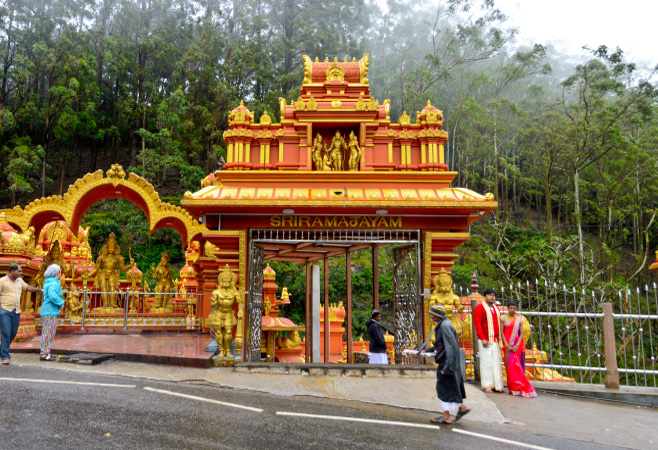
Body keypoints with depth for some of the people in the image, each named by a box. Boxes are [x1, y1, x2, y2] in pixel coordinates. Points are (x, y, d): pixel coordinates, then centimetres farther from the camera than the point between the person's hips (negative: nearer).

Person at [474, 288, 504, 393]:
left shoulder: (496, 308, 17)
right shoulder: (479, 308, -3)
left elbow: (499, 324, 20)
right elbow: (477, 323, -10)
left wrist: (500, 339, 12)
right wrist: (482, 339, -16)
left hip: (496, 340, 6)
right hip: (485, 340, -6)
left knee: (497, 362, 6)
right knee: (486, 362, -5)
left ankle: (497, 385, 12)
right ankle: (487, 386, 0)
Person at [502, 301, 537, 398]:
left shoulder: (519, 319, 6)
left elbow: (521, 334, 2)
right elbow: (501, 332, -2)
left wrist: (517, 345, -11)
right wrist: (506, 345, -11)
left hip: (516, 344, 0)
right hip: (507, 344, 0)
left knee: (515, 364, -4)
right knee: (509, 364, -3)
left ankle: (515, 387, 3)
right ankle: (513, 387, 4)